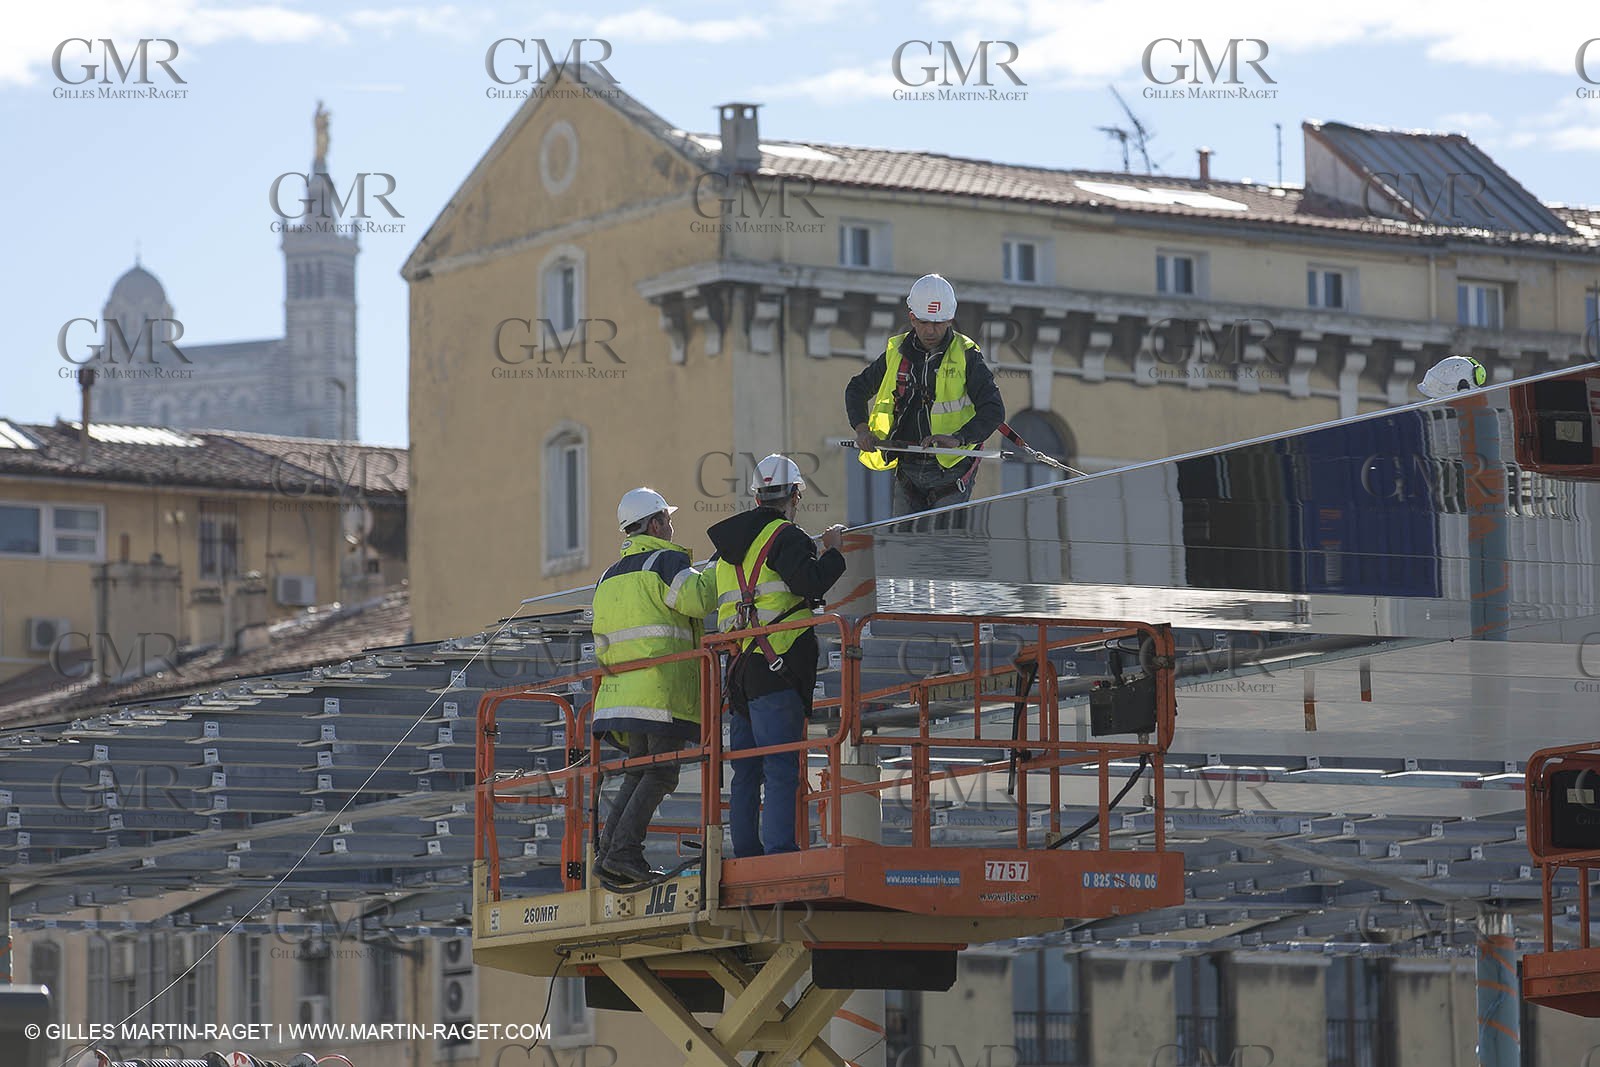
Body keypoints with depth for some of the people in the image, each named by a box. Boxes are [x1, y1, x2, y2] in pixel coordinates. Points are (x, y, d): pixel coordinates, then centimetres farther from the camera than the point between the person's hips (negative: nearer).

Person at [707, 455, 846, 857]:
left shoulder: (731, 543, 20)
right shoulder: (786, 537, -5)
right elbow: (809, 583, -19)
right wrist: (833, 550, -3)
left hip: (741, 669, 8)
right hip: (776, 671, -8)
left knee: (746, 770, 10)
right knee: (782, 769, -12)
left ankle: (745, 854, 9)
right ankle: (779, 852, -19)